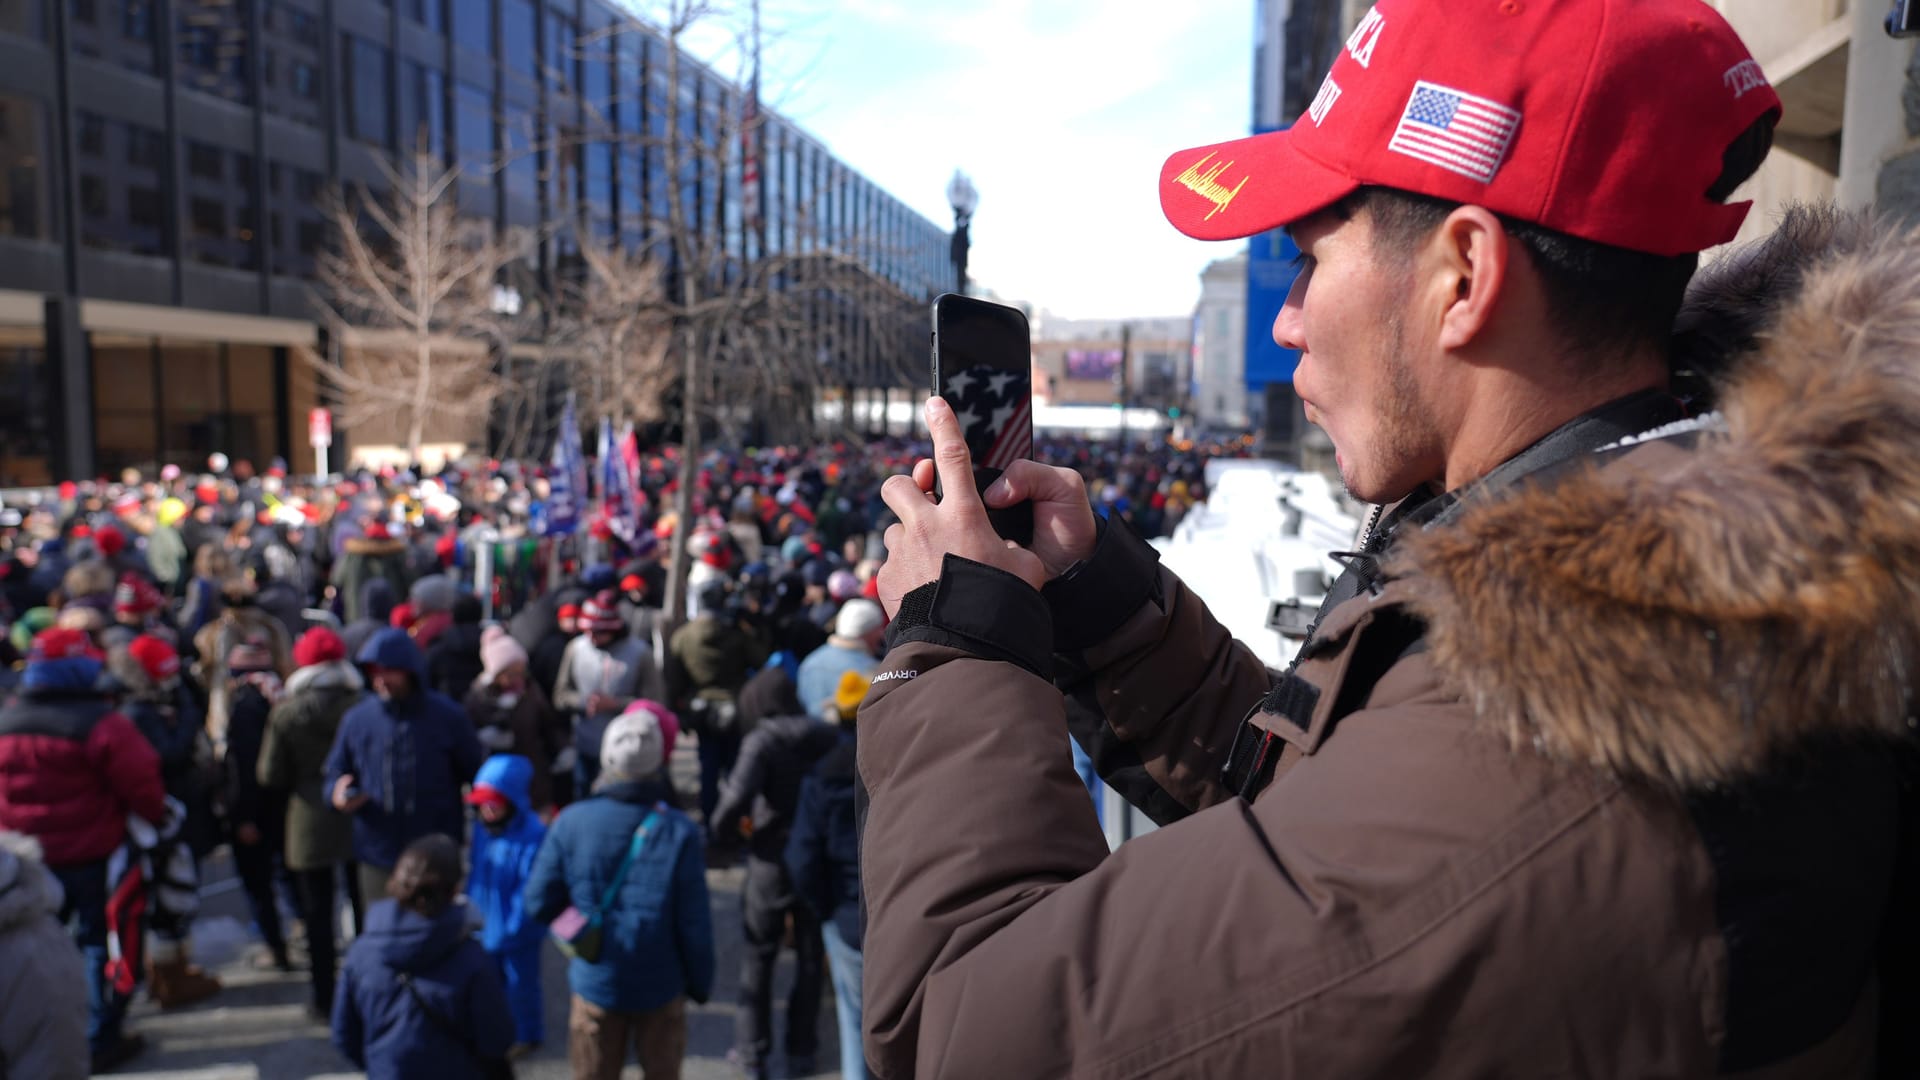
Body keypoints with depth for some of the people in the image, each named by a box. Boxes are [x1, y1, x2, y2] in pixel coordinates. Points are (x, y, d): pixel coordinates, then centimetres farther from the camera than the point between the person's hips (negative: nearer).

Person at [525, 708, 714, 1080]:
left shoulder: (572, 822, -13)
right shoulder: (678, 831, -18)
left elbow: (538, 903, -6)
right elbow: (694, 922, -14)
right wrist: (701, 982, 2)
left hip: (595, 982, 1)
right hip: (661, 984, -1)